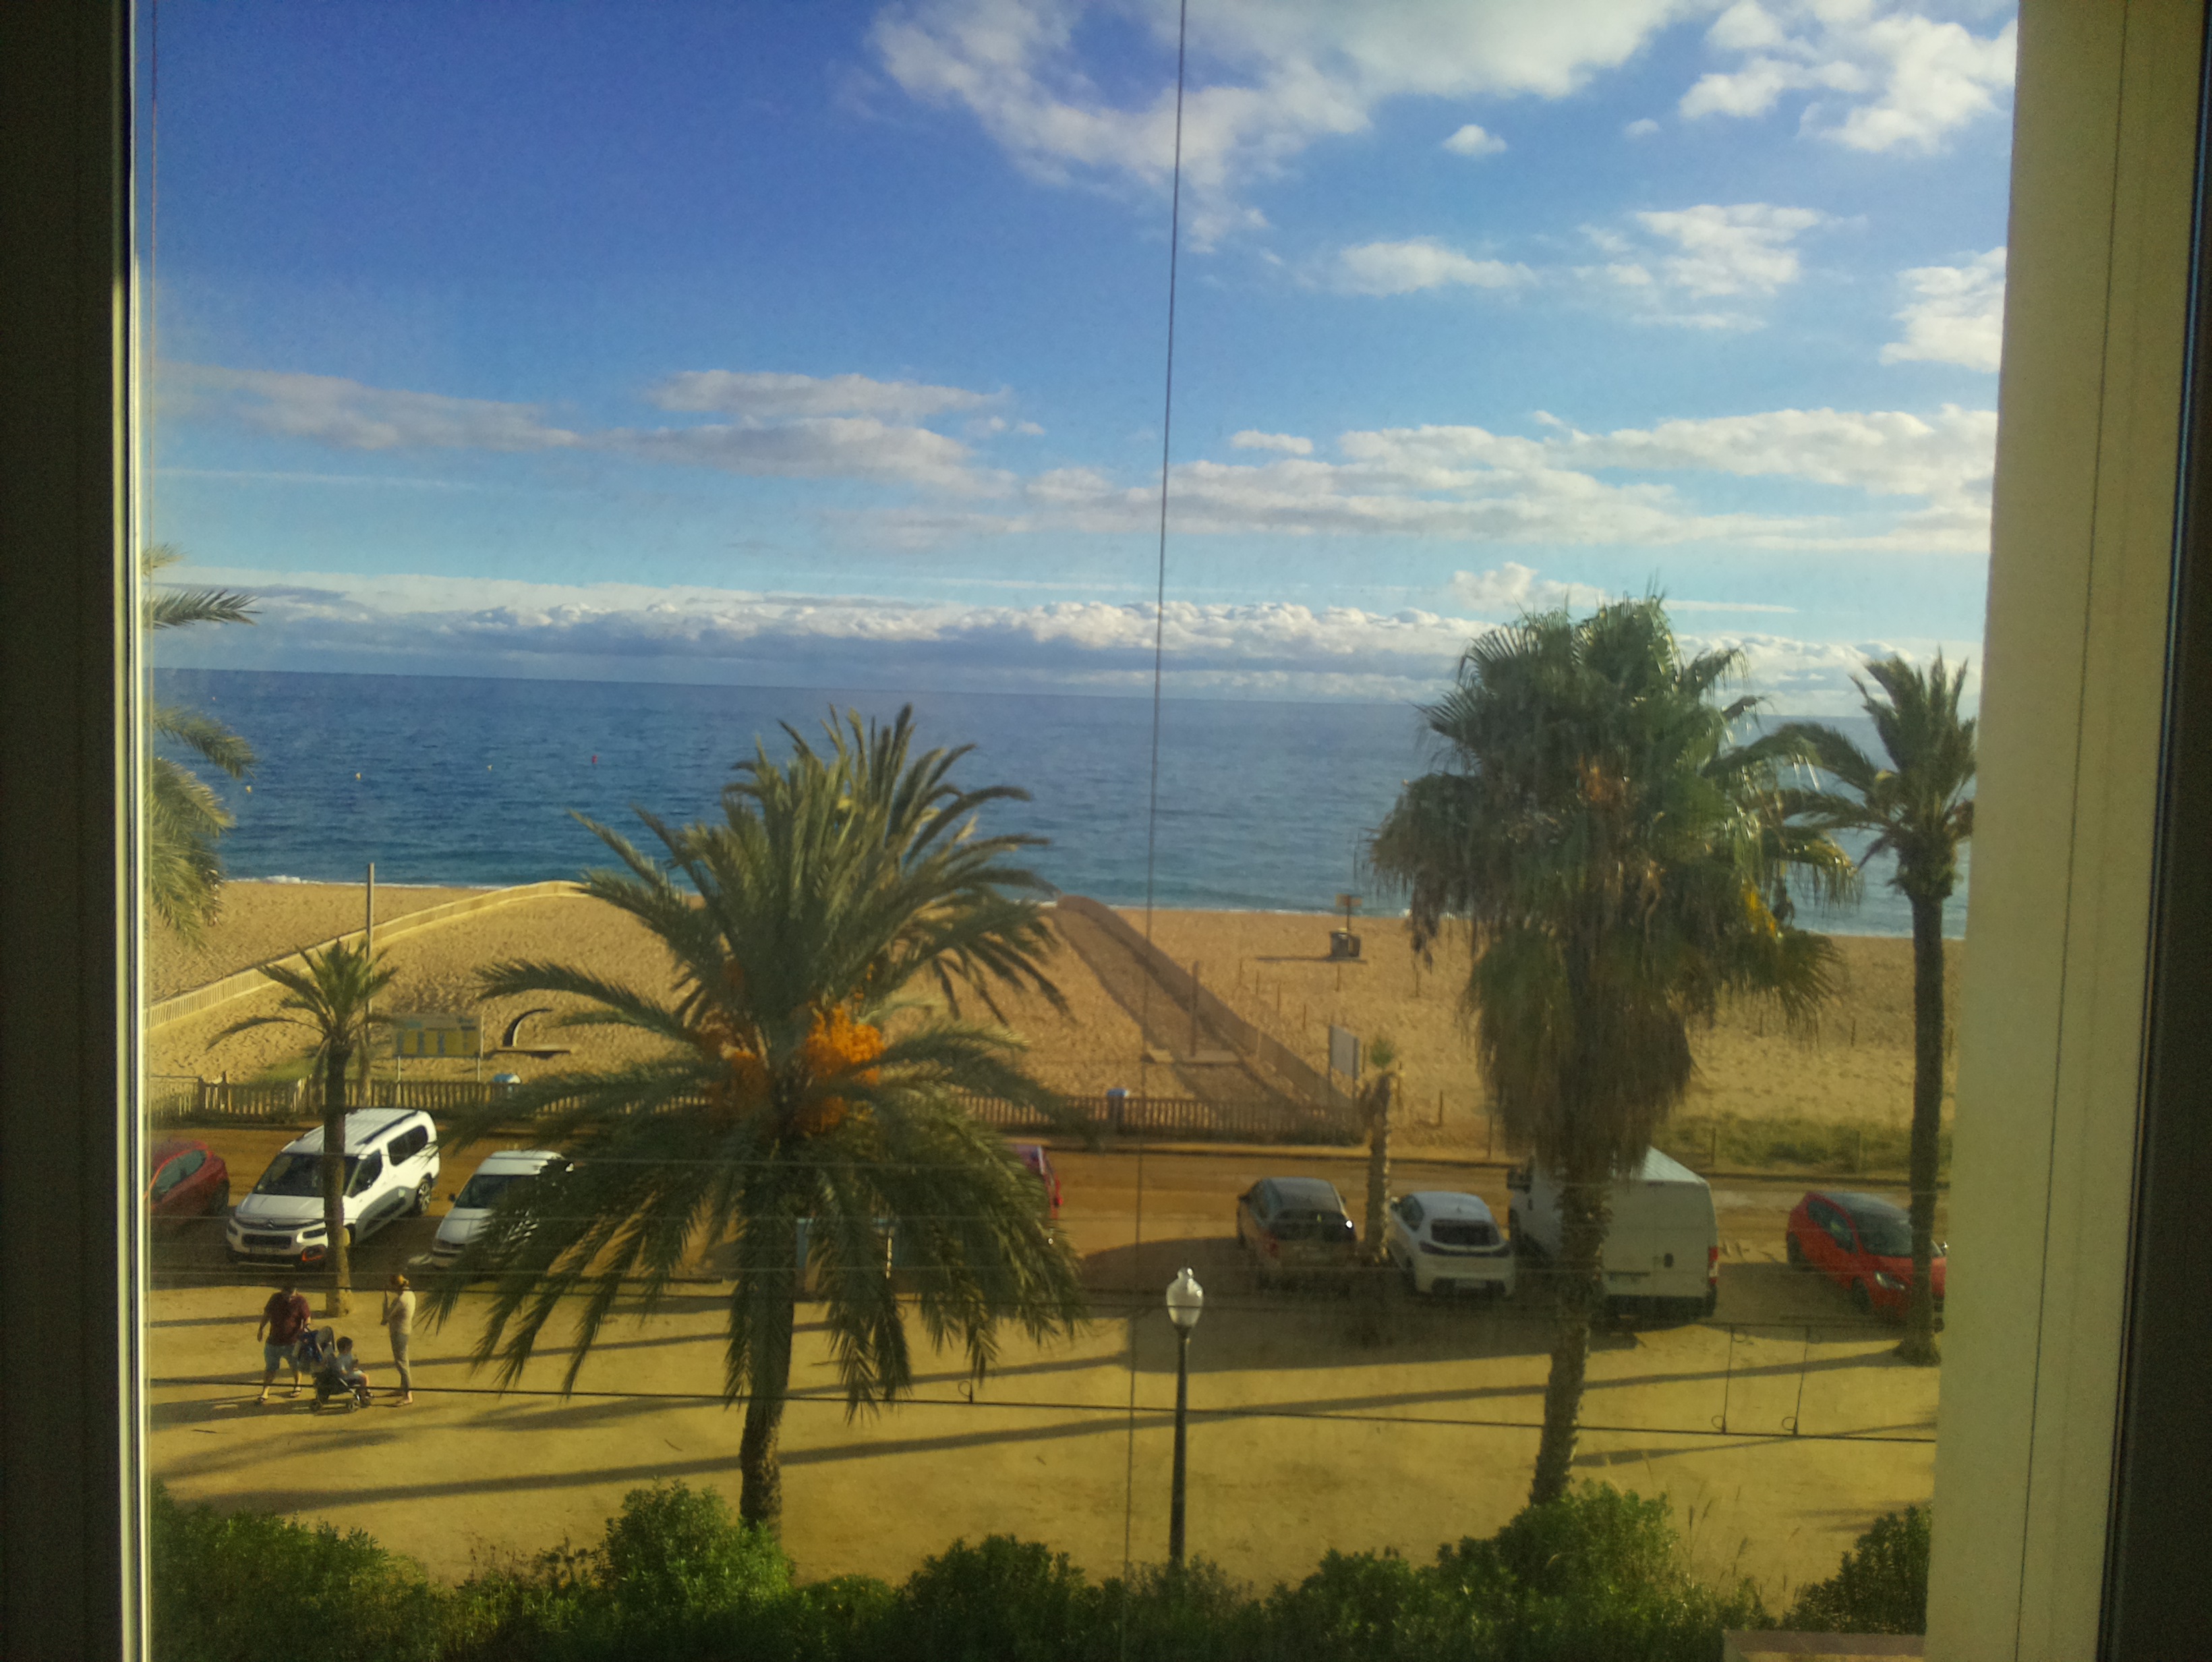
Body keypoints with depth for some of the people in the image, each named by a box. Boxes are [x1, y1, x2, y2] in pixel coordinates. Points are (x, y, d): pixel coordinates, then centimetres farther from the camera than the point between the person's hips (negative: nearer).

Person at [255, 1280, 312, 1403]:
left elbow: (307, 1318, -12)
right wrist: (261, 1328, 13)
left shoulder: (300, 1302, -15)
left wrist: (305, 1329, -30)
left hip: (292, 1342, -3)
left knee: (295, 1366, 15)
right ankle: (265, 1393, 16)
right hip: (273, 1340, 3)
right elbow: (267, 1314, 11)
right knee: (270, 1368, 7)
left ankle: (297, 1386, 36)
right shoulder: (275, 1298, -4)